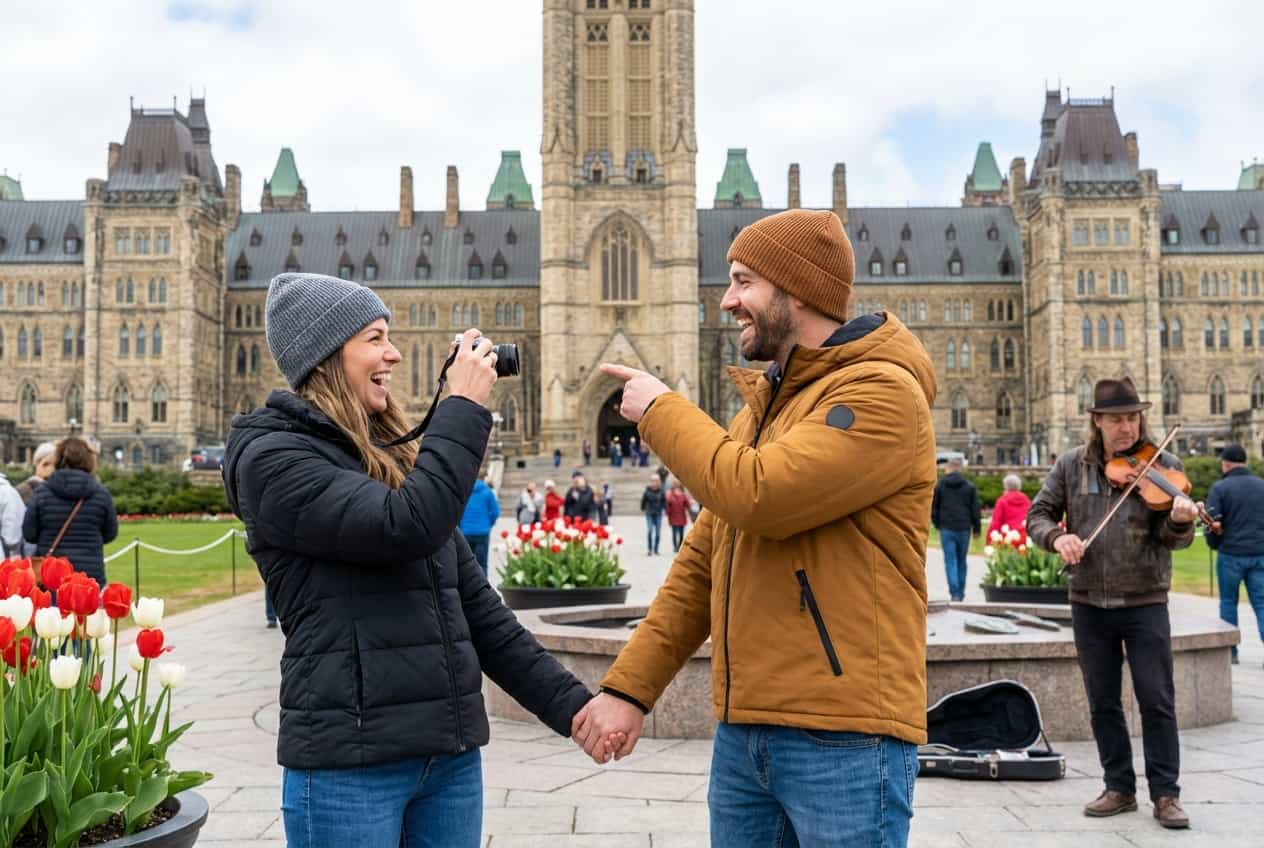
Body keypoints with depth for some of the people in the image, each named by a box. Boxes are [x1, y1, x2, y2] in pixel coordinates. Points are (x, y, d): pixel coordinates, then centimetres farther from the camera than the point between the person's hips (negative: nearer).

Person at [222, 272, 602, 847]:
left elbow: (474, 603, 13)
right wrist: (464, 406, -12)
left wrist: (568, 702, 8)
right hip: (349, 761, -6)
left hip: (452, 751, 7)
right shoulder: (271, 458, -8)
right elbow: (406, 528, -24)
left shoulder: (393, 456, 13)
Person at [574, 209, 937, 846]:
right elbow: (702, 563, 14)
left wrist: (660, 411, -9)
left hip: (843, 737, -7)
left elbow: (757, 497, -25)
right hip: (742, 731, 8)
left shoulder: (882, 392, -12)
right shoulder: (760, 406, 15)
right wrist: (630, 684, 6)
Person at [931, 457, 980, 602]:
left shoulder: (939, 486, 0)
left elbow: (933, 508, 4)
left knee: (950, 561, -1)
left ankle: (954, 592, -11)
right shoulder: (970, 486, 1)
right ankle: (960, 592, 18)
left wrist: (937, 524, 17)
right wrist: (977, 528, 9)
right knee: (962, 561, 12)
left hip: (946, 529, -1)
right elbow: (975, 510, 1)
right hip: (964, 529, 1)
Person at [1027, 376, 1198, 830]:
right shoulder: (1071, 465, 1)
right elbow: (1038, 514, 2)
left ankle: (1166, 794, 12)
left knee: (1157, 701, 1)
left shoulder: (1163, 465, -5)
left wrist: (1179, 520, -33)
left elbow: (1175, 539, -10)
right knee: (1103, 702, 10)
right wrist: (1056, 536, -19)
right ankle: (1120, 788, 23)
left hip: (1145, 603, -2)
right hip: (1089, 604, 2)